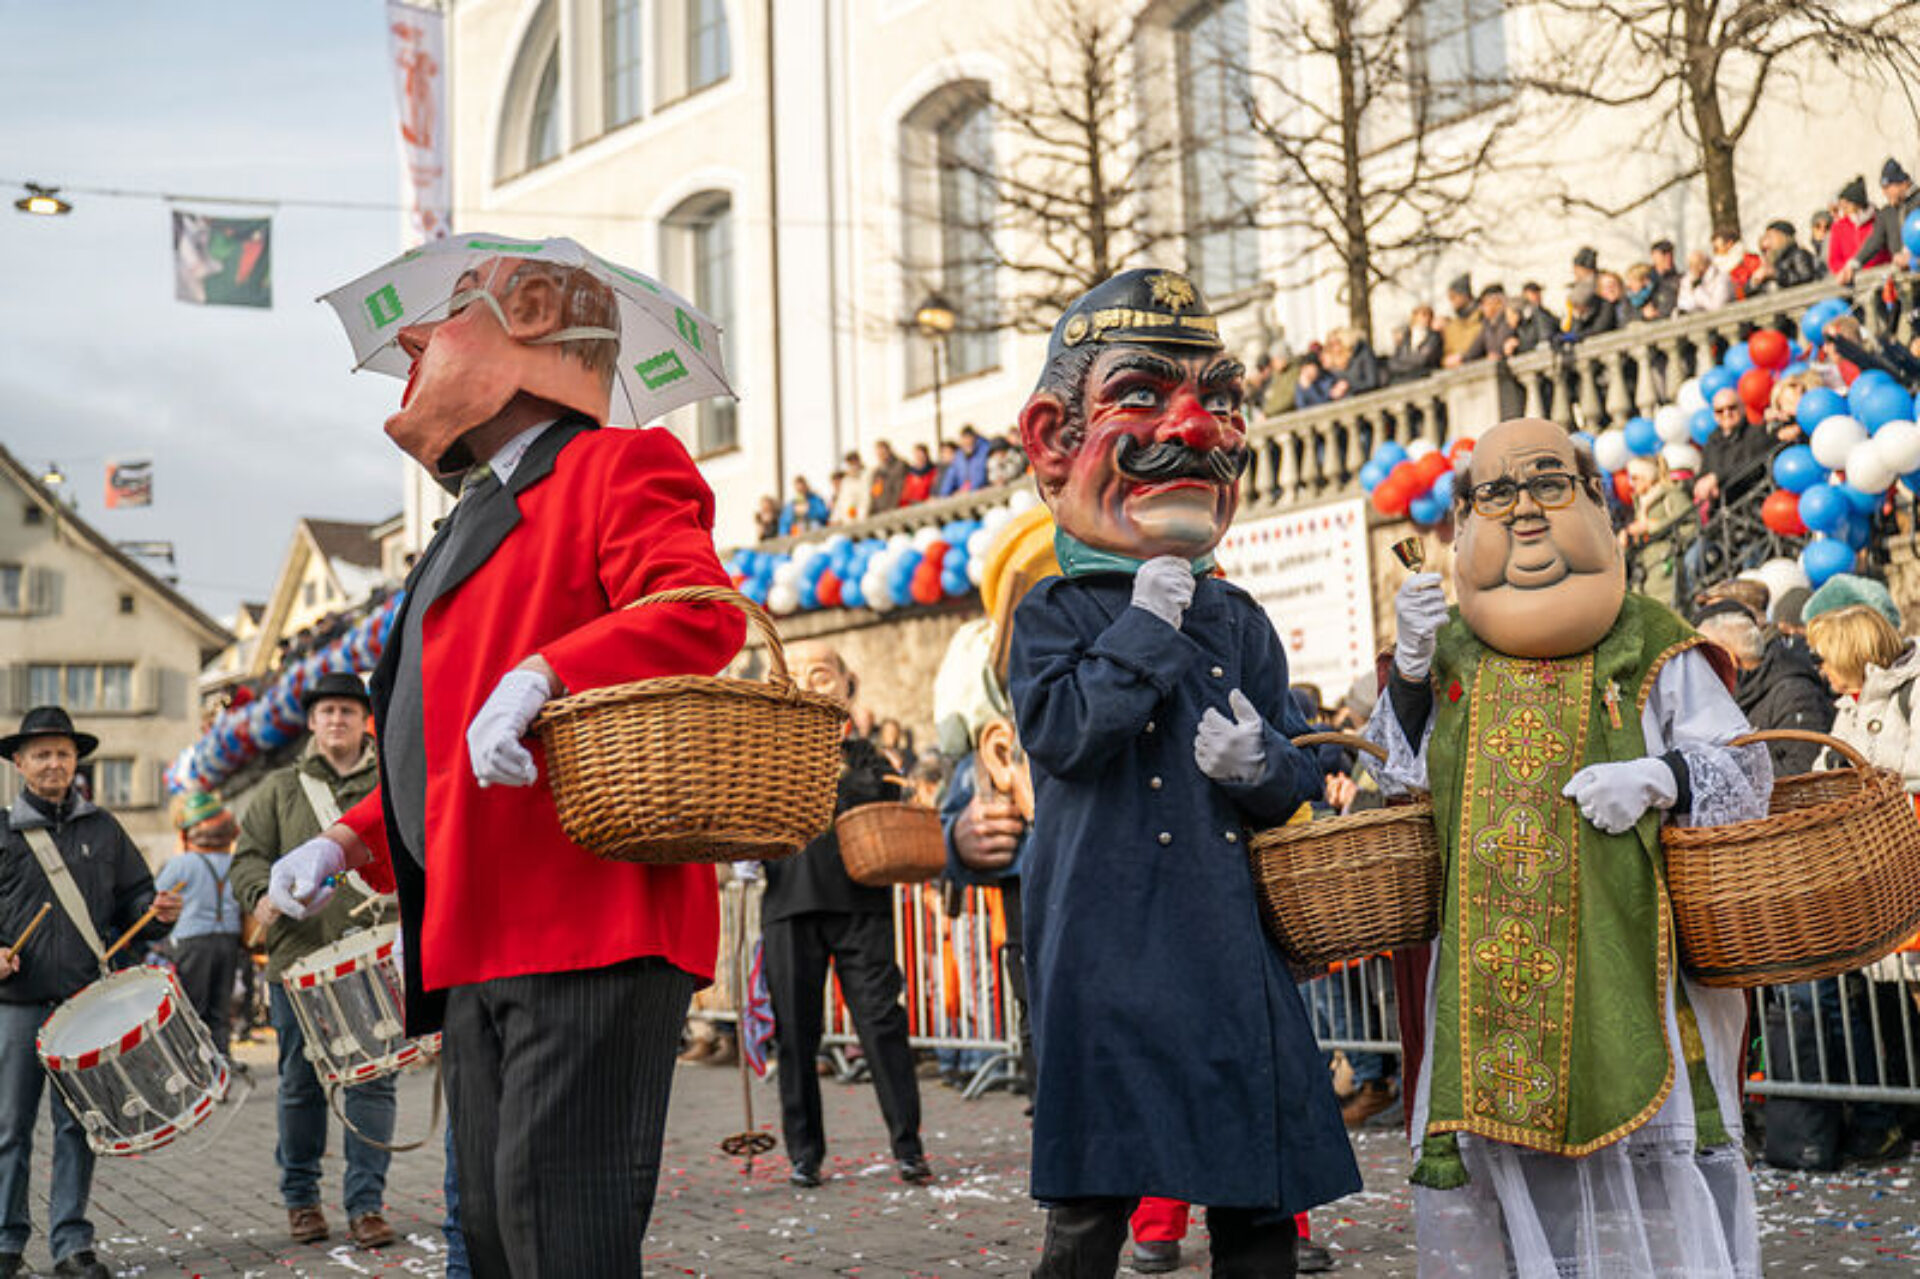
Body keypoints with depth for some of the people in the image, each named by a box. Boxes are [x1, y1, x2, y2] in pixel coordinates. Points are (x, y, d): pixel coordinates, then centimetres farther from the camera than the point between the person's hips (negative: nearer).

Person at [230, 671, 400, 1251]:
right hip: (297, 956, 1)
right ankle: (301, 1198, 21)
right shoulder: (281, 789, 14)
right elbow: (249, 855, 10)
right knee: (300, 1083, 7)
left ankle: (366, 1205, 0)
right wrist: (262, 894, -12)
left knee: (371, 1080, -5)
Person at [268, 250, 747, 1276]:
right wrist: (351, 842, 19)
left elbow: (703, 611, -19)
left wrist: (542, 673, -30)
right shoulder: (479, 517, 28)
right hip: (476, 941, 10)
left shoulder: (613, 468, 1)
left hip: (589, 927, -10)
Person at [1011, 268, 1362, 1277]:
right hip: (1110, 943, -4)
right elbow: (1060, 733, -17)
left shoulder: (1239, 622, 13)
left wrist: (1264, 764, -10)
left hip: (1228, 941, 4)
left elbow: (1301, 783, 14)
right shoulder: (1054, 615, 2)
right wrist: (1147, 626, -11)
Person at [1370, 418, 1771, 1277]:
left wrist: (1660, 777, -13)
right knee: (1491, 1164, 6)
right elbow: (1398, 780, 12)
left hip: (1623, 957, -2)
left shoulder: (1652, 645, 7)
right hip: (1483, 968, 2)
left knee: (1653, 1157, -4)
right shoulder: (1447, 649, 14)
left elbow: (1744, 772, 7)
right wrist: (1410, 668, -1)